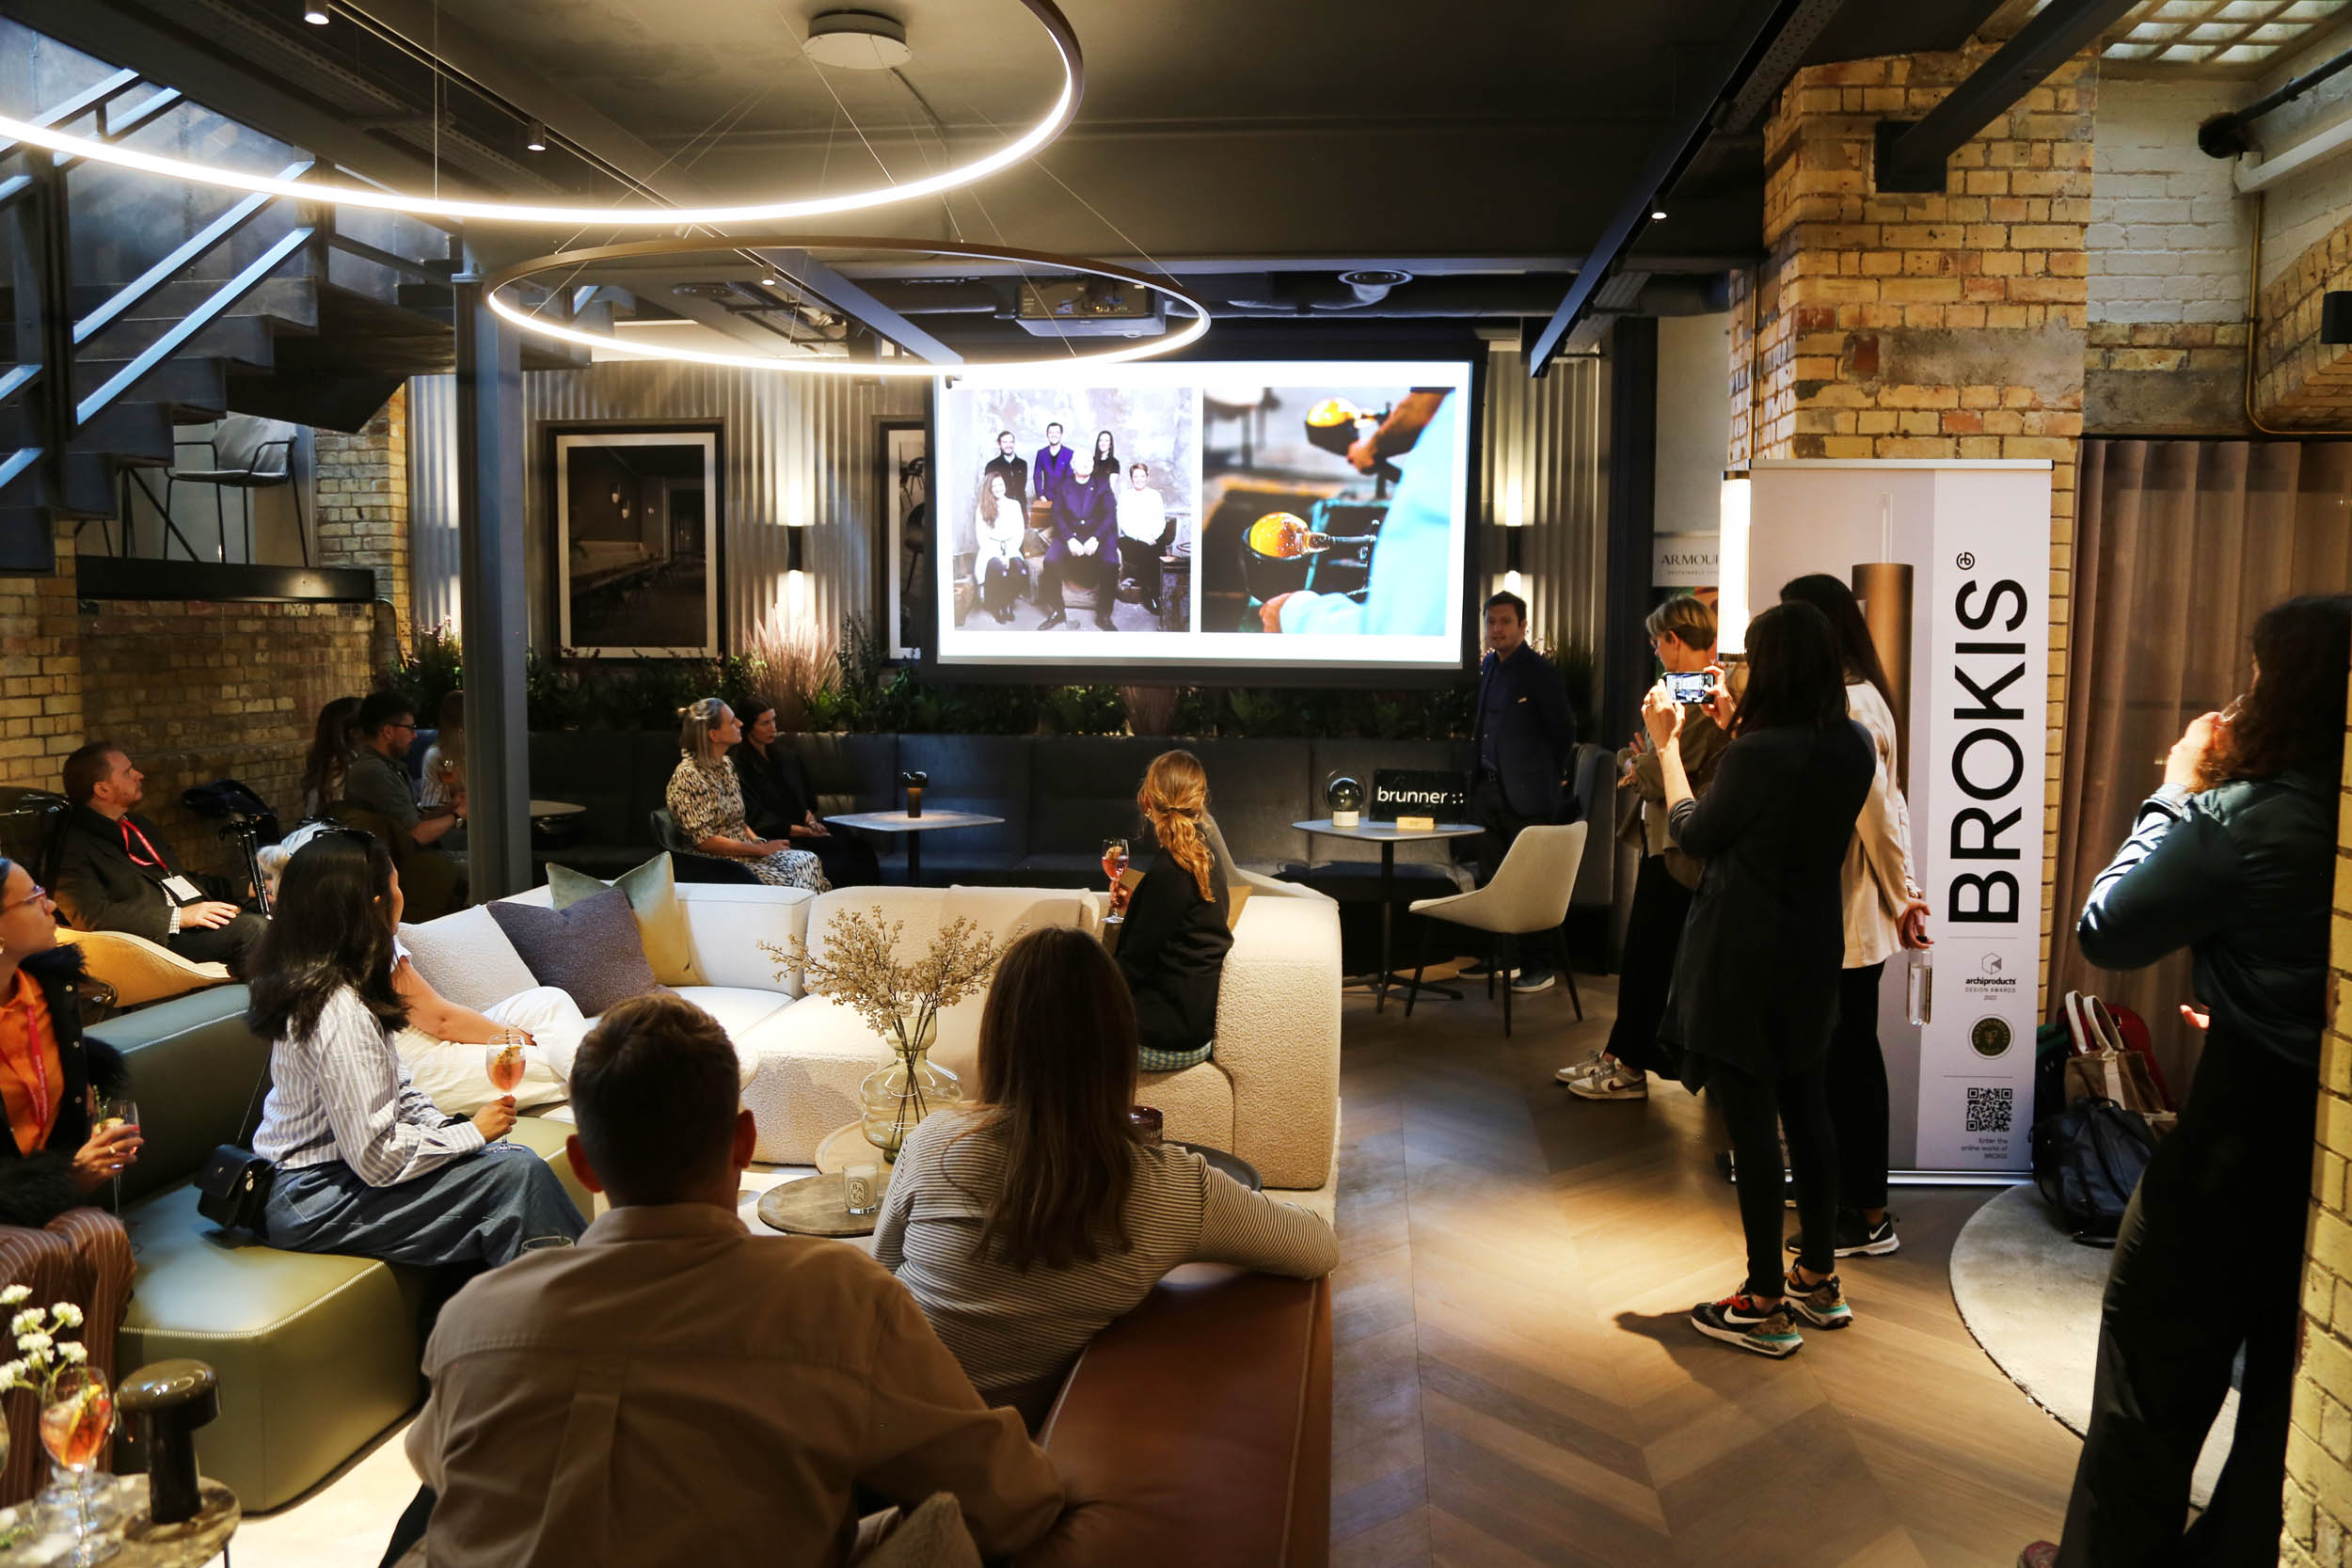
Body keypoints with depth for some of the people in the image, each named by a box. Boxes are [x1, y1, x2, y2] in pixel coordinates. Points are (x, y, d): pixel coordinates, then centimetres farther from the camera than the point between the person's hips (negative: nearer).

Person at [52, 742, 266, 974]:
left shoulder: (139, 825, 26)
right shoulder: (74, 846, -2)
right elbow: (91, 915, -13)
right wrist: (178, 917, -20)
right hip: (161, 938, -9)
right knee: (252, 928, -32)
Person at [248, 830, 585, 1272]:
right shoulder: (340, 1015, -26)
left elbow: (398, 1093, 13)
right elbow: (377, 1159, -25)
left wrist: (452, 1127, -2)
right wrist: (472, 1132, -13)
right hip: (313, 1206, -9)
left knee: (513, 1156, -3)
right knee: (518, 1173, -18)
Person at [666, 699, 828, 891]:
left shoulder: (726, 764, 12)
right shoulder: (688, 776, -15)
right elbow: (705, 841, -18)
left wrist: (757, 841, 0)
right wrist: (762, 849, -15)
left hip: (744, 850, 8)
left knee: (809, 861, -15)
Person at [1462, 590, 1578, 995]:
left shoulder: (1540, 671, -9)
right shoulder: (1489, 667, 13)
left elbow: (1564, 730, -6)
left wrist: (1552, 778, -1)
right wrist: (1477, 775, 14)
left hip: (1526, 794, -8)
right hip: (1489, 789, 8)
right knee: (1493, 880, 12)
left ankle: (1541, 966, 4)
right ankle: (1504, 958, 23)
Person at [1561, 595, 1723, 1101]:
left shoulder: (1699, 695, -20)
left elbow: (1664, 776, -22)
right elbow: (1638, 758, 19)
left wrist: (1636, 767, -2)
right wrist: (1639, 764, -1)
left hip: (1677, 846, -10)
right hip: (1660, 838, 10)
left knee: (1649, 955, -1)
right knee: (1642, 951, 15)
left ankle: (1629, 1069, 9)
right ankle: (1617, 1054, 25)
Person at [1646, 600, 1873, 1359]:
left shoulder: (1760, 751, -23)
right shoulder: (1855, 745, -1)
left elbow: (1692, 833, -9)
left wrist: (1667, 744, 2)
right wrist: (1738, 729, 18)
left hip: (1743, 956, -7)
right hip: (1813, 949, 8)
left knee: (1750, 1119, 1)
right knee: (1806, 1106, 18)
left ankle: (1765, 1304, 11)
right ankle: (1819, 1278, 31)